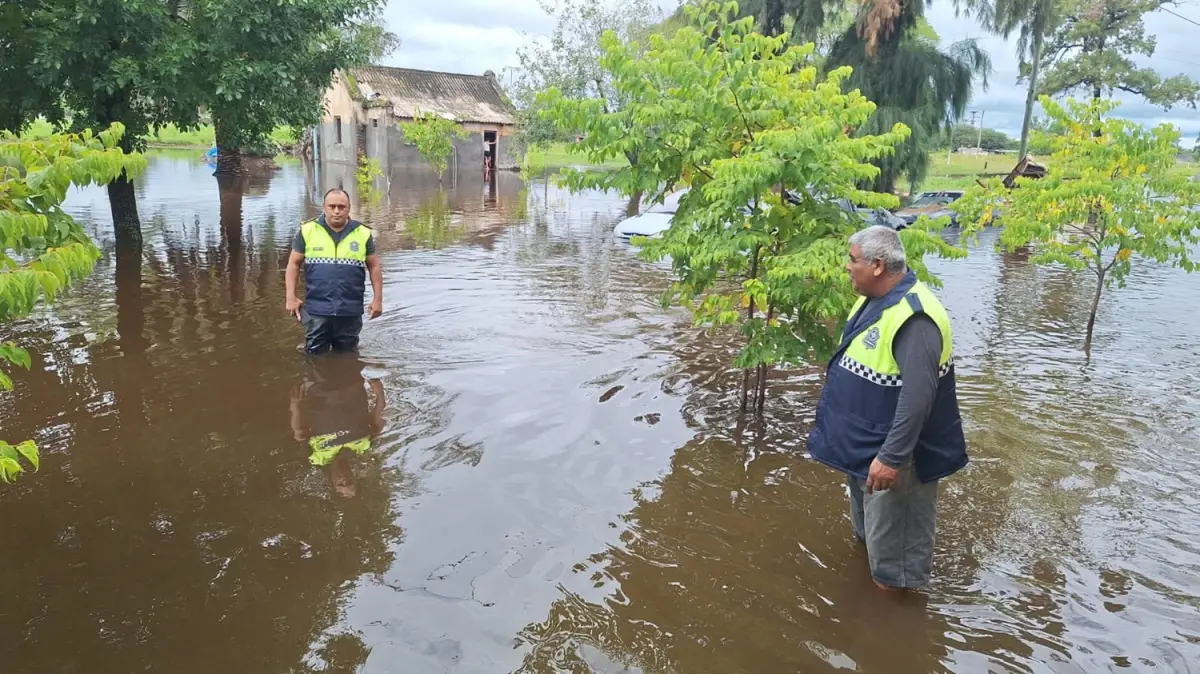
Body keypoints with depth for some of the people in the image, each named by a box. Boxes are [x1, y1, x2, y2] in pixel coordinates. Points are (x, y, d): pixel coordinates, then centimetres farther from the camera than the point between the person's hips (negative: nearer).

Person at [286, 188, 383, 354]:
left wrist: (378, 299, 3)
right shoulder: (307, 231, -1)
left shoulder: (363, 233, 1)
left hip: (350, 311, 1)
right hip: (316, 309, 0)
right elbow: (294, 264, 4)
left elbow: (374, 267, 8)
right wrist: (291, 297, -3)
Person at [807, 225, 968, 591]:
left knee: (892, 539, 8)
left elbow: (918, 397, -32)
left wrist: (891, 457, -31)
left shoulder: (913, 317, -29)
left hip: (892, 451, -10)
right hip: (862, 444, 10)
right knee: (869, 524, 29)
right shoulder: (875, 299, 4)